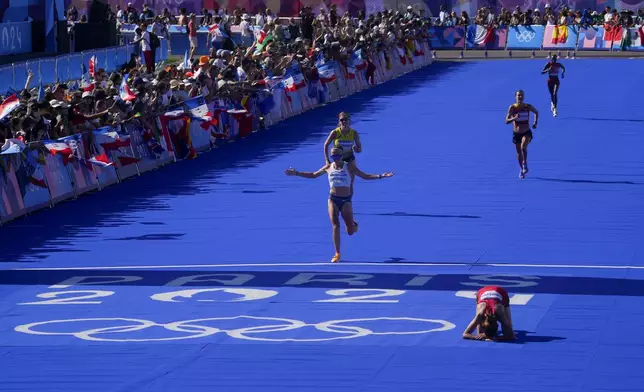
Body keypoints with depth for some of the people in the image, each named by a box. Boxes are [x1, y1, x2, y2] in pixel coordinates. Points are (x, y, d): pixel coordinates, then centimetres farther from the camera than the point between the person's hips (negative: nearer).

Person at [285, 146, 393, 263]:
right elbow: (313, 175, 18)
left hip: (346, 200, -1)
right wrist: (296, 173, 14)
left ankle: (353, 225, 38)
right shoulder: (328, 167, 4)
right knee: (335, 226, -11)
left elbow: (365, 176, -2)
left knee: (350, 231, -2)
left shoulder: (349, 167, -2)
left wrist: (381, 176, -15)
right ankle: (337, 254, -3)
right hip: (333, 199, 1)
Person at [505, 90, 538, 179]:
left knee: (523, 147, -30)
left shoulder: (528, 107, -6)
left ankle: (525, 163, -11)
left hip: (526, 132, -1)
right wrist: (514, 118, -32)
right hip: (516, 133, 1)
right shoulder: (512, 107, -10)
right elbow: (506, 121, -14)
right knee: (519, 153, 12)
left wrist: (535, 123, 7)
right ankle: (522, 170, 32)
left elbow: (536, 112, 16)